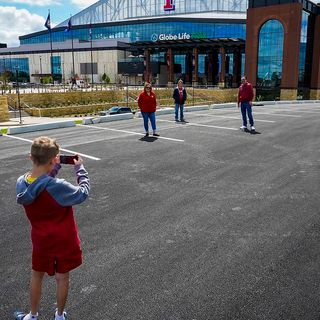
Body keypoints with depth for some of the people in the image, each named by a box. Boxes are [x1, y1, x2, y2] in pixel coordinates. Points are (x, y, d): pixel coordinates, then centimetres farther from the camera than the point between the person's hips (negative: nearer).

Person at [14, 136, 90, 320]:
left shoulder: (21, 183, -14)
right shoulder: (57, 187, -32)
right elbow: (83, 193, -17)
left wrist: (55, 168, 1)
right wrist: (80, 168, -7)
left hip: (41, 241, 4)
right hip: (64, 241, -4)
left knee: (37, 275, 26)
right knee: (62, 278, 18)